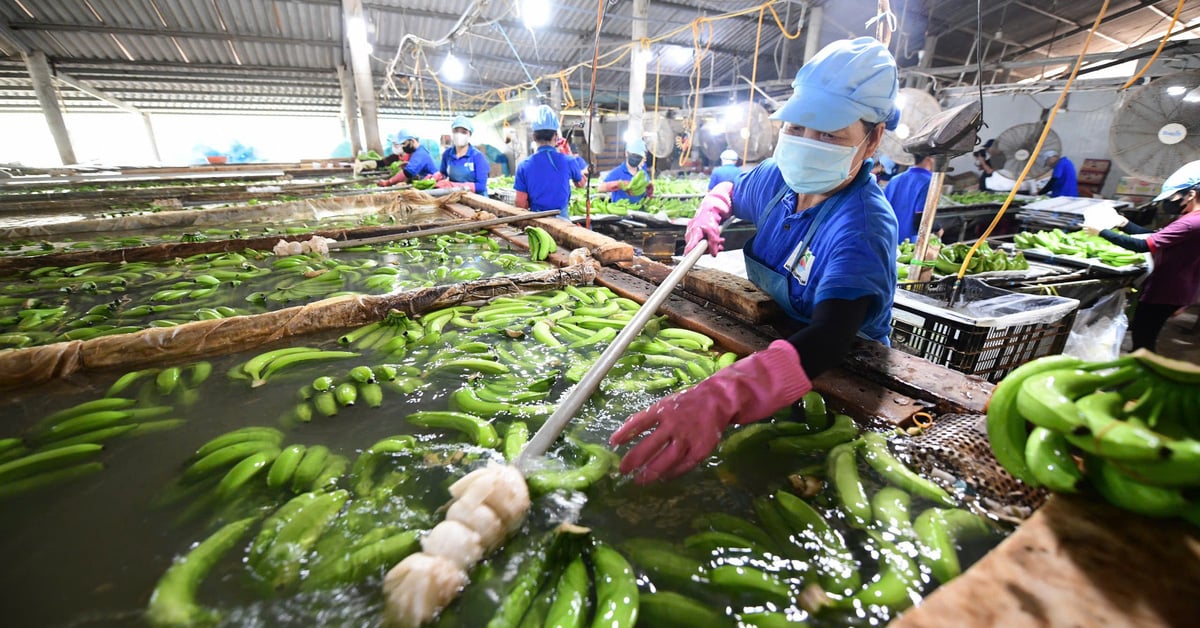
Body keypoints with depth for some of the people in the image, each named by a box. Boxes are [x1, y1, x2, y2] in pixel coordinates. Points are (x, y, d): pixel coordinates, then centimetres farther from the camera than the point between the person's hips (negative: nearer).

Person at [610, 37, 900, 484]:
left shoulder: (862, 225, -28)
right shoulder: (778, 178, -6)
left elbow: (829, 339, -44)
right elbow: (729, 192, 18)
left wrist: (720, 399, -61)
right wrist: (707, 216, -6)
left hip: (839, 375, -6)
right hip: (765, 342, 6)